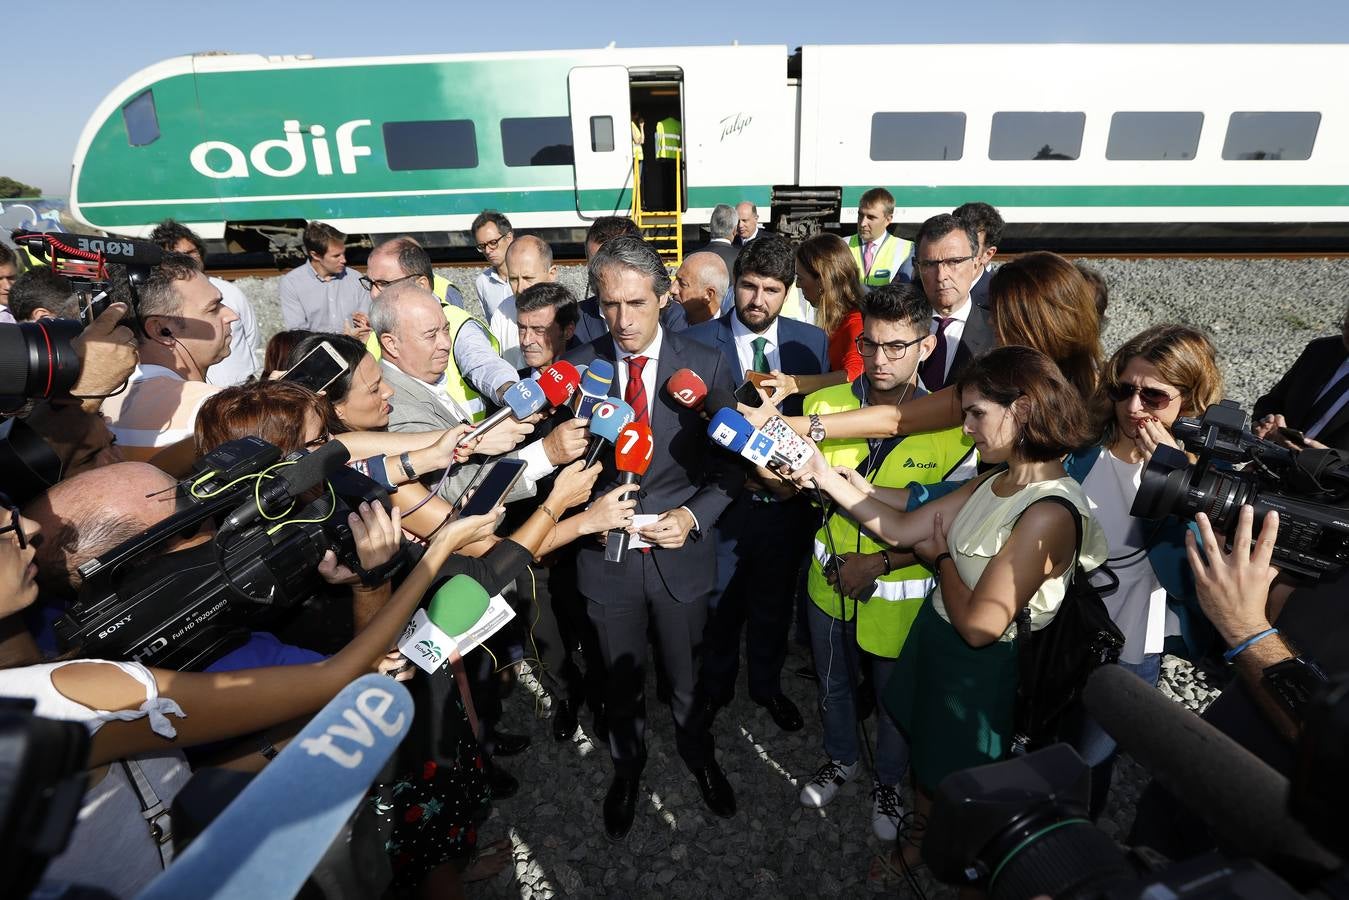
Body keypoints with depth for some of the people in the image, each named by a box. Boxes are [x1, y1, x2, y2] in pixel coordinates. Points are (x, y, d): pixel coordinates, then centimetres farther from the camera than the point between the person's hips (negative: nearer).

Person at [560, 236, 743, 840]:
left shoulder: (706, 367, -10)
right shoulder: (576, 368, -8)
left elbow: (730, 464, -4)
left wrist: (693, 516, -18)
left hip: (680, 553, 0)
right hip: (606, 555, 1)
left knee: (687, 677, 22)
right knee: (621, 681, 22)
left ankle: (697, 753, 54)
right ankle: (627, 766, 52)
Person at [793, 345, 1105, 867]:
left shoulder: (1049, 514, -31)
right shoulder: (996, 483, -4)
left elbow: (980, 624, -30)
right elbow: (901, 529, -5)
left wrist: (941, 557, -13)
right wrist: (823, 475, -12)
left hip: (977, 668, -7)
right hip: (934, 634, 7)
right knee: (924, 754, 28)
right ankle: (916, 848, 57)